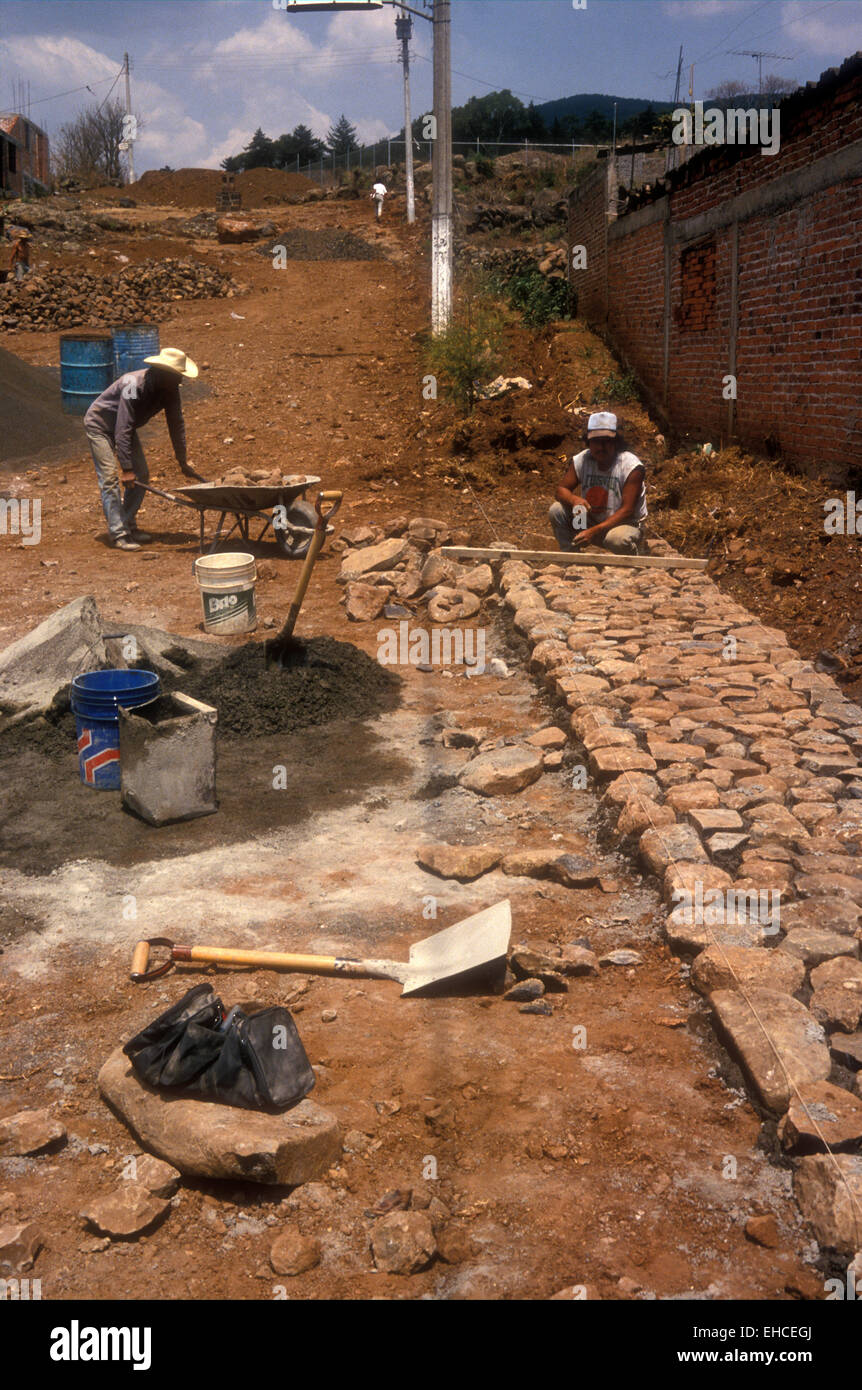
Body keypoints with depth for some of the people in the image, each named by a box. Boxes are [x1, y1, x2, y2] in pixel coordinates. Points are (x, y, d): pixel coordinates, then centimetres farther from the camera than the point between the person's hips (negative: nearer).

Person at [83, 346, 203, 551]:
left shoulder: (169, 389, -12)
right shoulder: (134, 386, -35)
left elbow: (176, 424, 0)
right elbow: (123, 430, -36)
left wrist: (183, 461, 1)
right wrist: (126, 468, -37)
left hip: (125, 427, 8)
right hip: (100, 424, -8)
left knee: (141, 476, 1)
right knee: (110, 478, -15)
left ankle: (128, 525, 10)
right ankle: (119, 534, -14)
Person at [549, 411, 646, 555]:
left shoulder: (632, 467, -20)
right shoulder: (581, 460, -6)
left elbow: (627, 510, -24)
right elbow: (562, 490, 0)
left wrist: (595, 531, -35)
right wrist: (574, 499, -27)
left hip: (625, 524, -4)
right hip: (590, 521, 4)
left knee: (618, 538, -39)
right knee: (556, 510, -16)